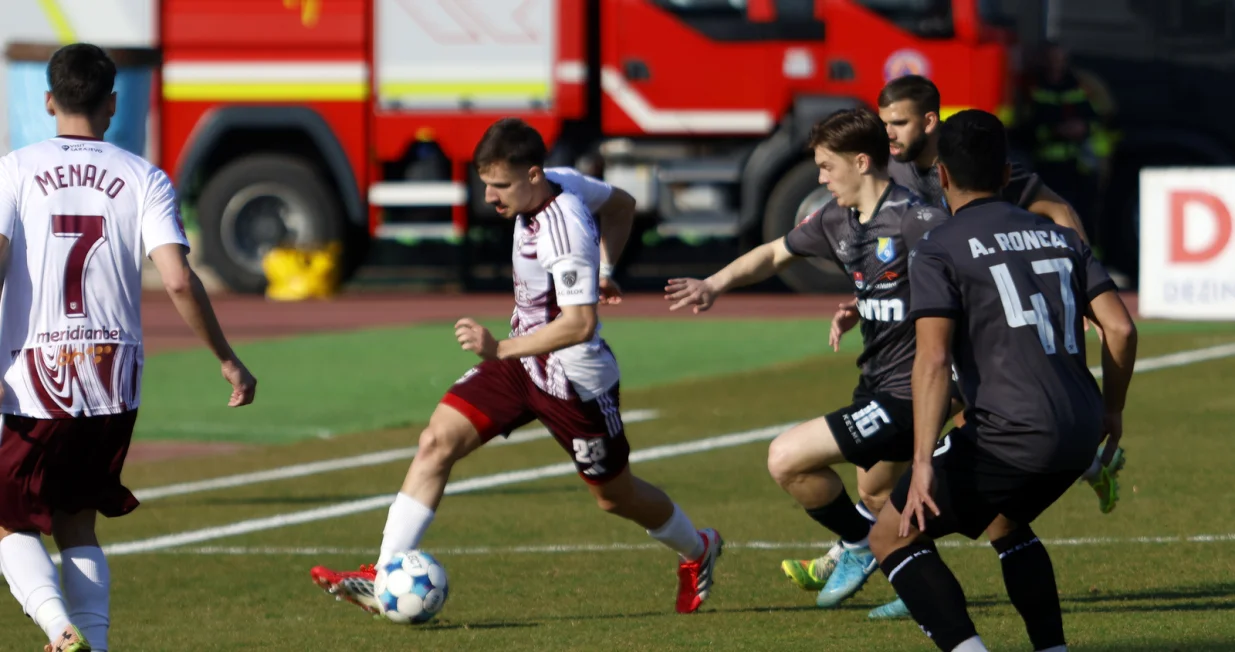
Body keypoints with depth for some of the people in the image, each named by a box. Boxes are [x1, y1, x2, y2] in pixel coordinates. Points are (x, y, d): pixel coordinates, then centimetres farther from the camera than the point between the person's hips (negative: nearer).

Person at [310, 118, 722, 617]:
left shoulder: (564, 232, -30)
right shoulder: (561, 182, -4)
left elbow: (580, 323, -35)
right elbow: (622, 204, 14)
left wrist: (501, 348, -41)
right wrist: (602, 267, 17)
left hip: (573, 379, -8)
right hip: (522, 359, 8)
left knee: (615, 496, 13)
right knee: (437, 442, -9)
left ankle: (697, 551, 44)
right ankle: (384, 579, -13)